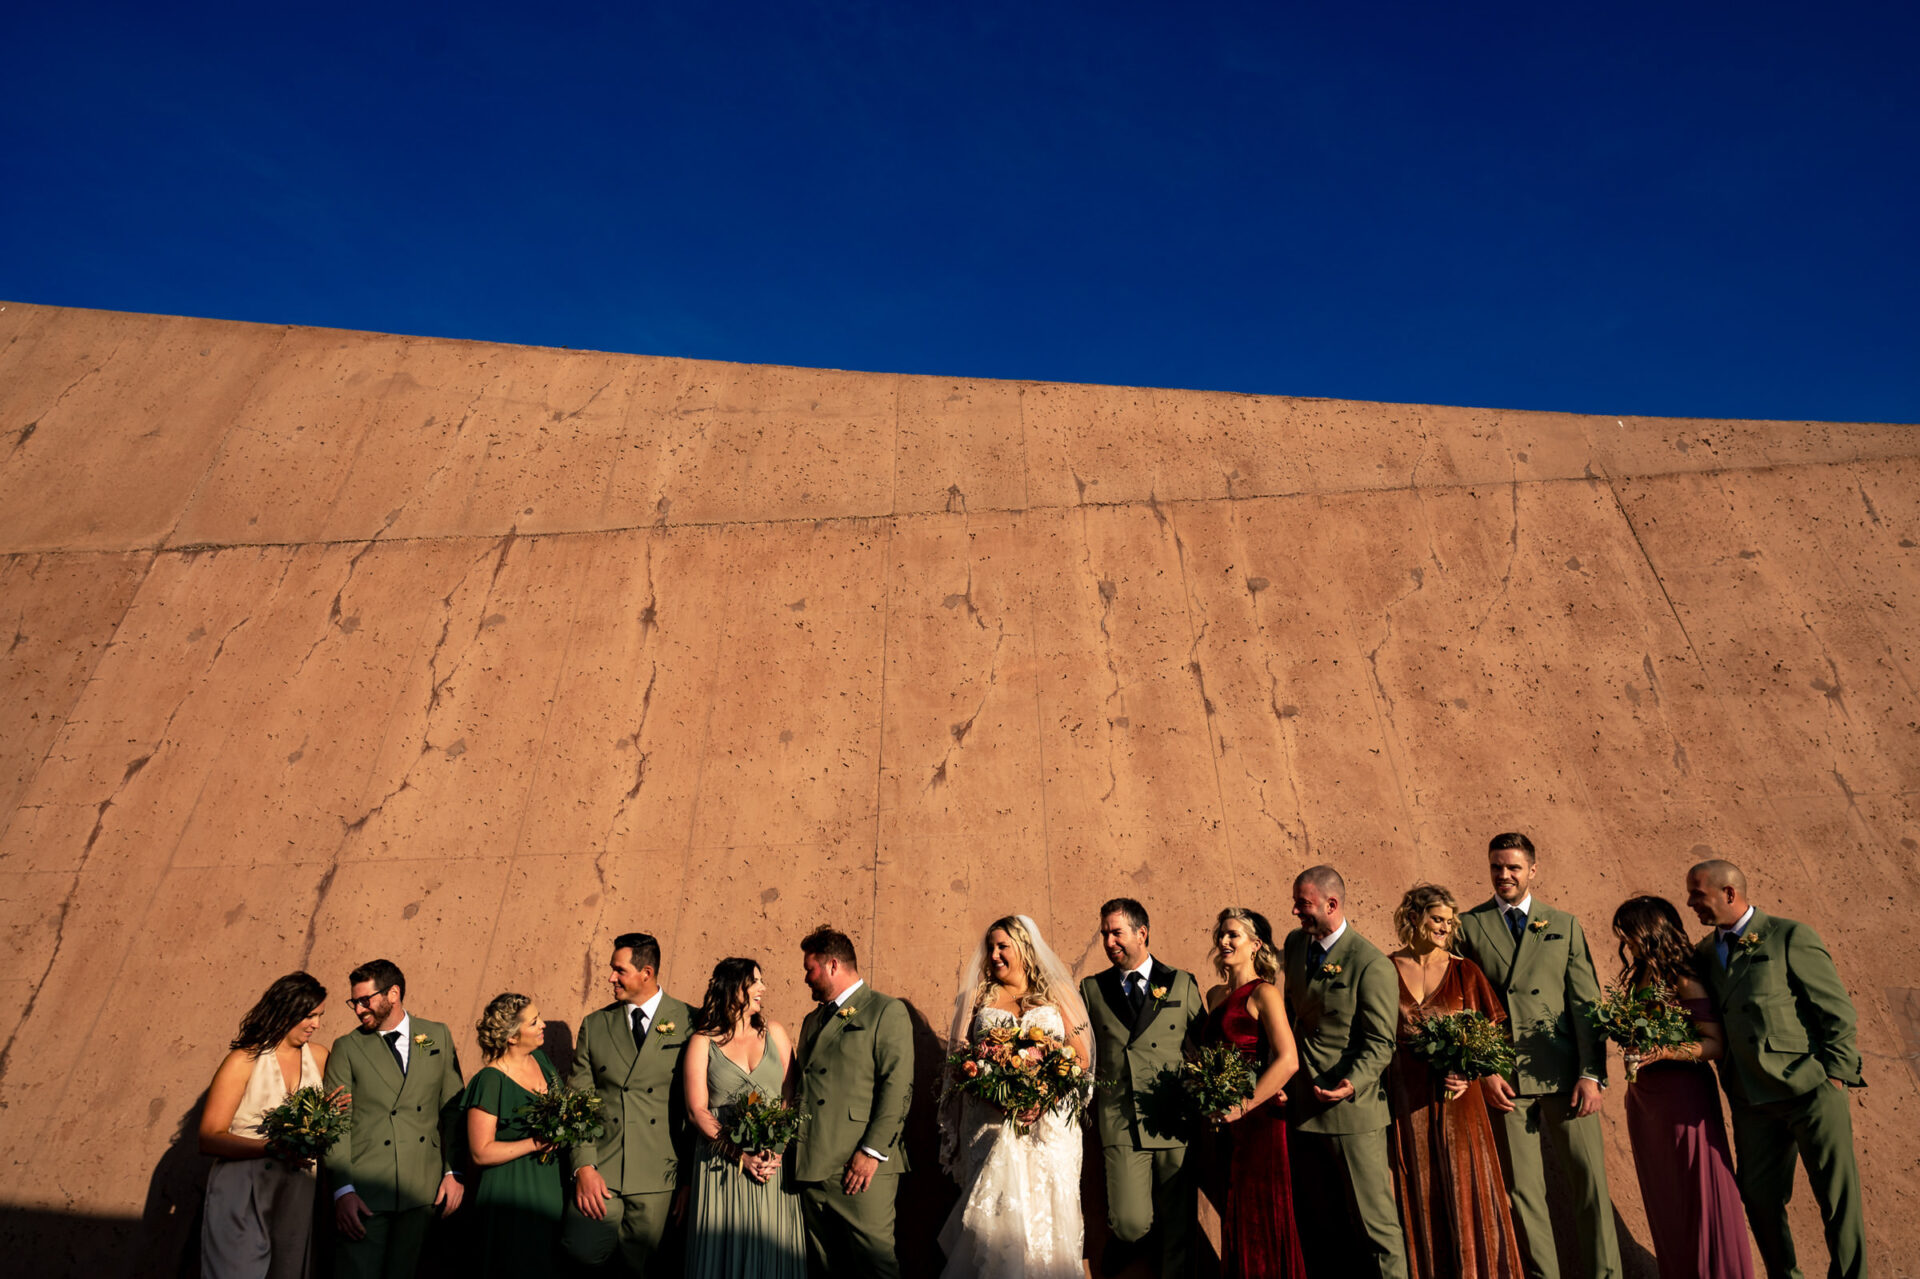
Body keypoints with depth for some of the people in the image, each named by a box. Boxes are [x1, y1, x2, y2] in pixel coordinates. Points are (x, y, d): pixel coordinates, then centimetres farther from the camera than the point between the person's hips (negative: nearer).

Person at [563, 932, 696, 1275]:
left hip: (657, 1176, -2)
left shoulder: (691, 1023, -4)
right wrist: (583, 1166, -7)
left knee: (643, 1264, 3)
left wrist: (692, 1175, -2)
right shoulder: (594, 1025, 6)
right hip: (600, 1171, 2)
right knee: (584, 1251, -12)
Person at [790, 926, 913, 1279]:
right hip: (810, 1167, 7)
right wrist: (793, 1149, 10)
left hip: (862, 1168, -7)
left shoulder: (887, 1011, -3)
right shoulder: (812, 1020, 21)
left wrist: (873, 1151, -18)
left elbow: (898, 1088, -11)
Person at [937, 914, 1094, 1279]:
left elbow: (1082, 1058, 5)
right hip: (991, 1125, 0)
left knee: (1046, 1214, 0)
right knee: (993, 1216, -6)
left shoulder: (1058, 995, 8)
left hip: (1049, 1123, 0)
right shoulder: (978, 998, 10)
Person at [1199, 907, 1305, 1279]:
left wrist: (1244, 1106, -17)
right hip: (1226, 1123, 7)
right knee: (1233, 1217, 14)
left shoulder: (1263, 993, -11)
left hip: (1257, 1121, -7)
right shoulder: (1216, 995, 11)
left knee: (1260, 1220, 2)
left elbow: (1288, 1060, -20)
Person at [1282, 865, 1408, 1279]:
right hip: (1303, 1107, 7)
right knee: (1319, 1226, 14)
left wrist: (1352, 1083, -28)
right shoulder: (1294, 944, 7)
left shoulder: (1371, 963, -14)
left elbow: (1380, 1043, -13)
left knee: (1375, 1220, 3)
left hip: (1352, 1108, -6)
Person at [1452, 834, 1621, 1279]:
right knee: (1521, 1186, 5)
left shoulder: (1564, 925, 9)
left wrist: (1592, 1073, -4)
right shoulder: (1468, 927, 4)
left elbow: (1585, 1002, 5)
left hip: (1563, 1072, 1)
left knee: (1589, 1175, 3)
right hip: (1503, 1077, -1)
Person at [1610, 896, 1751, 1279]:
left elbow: (1716, 1045, -18)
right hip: (1643, 1098, 8)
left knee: (1696, 1193, 4)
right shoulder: (1638, 976, 8)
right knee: (1662, 1196, 16)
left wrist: (1663, 1052, -27)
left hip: (1683, 1096, -8)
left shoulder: (1683, 980, -14)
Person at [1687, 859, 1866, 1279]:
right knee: (1758, 1195, 10)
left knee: (1839, 1198, 3)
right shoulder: (1707, 949, 11)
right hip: (1751, 1098, 6)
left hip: (1809, 1089, -5)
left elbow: (1839, 1011, -6)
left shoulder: (1790, 937, -7)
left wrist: (1834, 1079, -11)